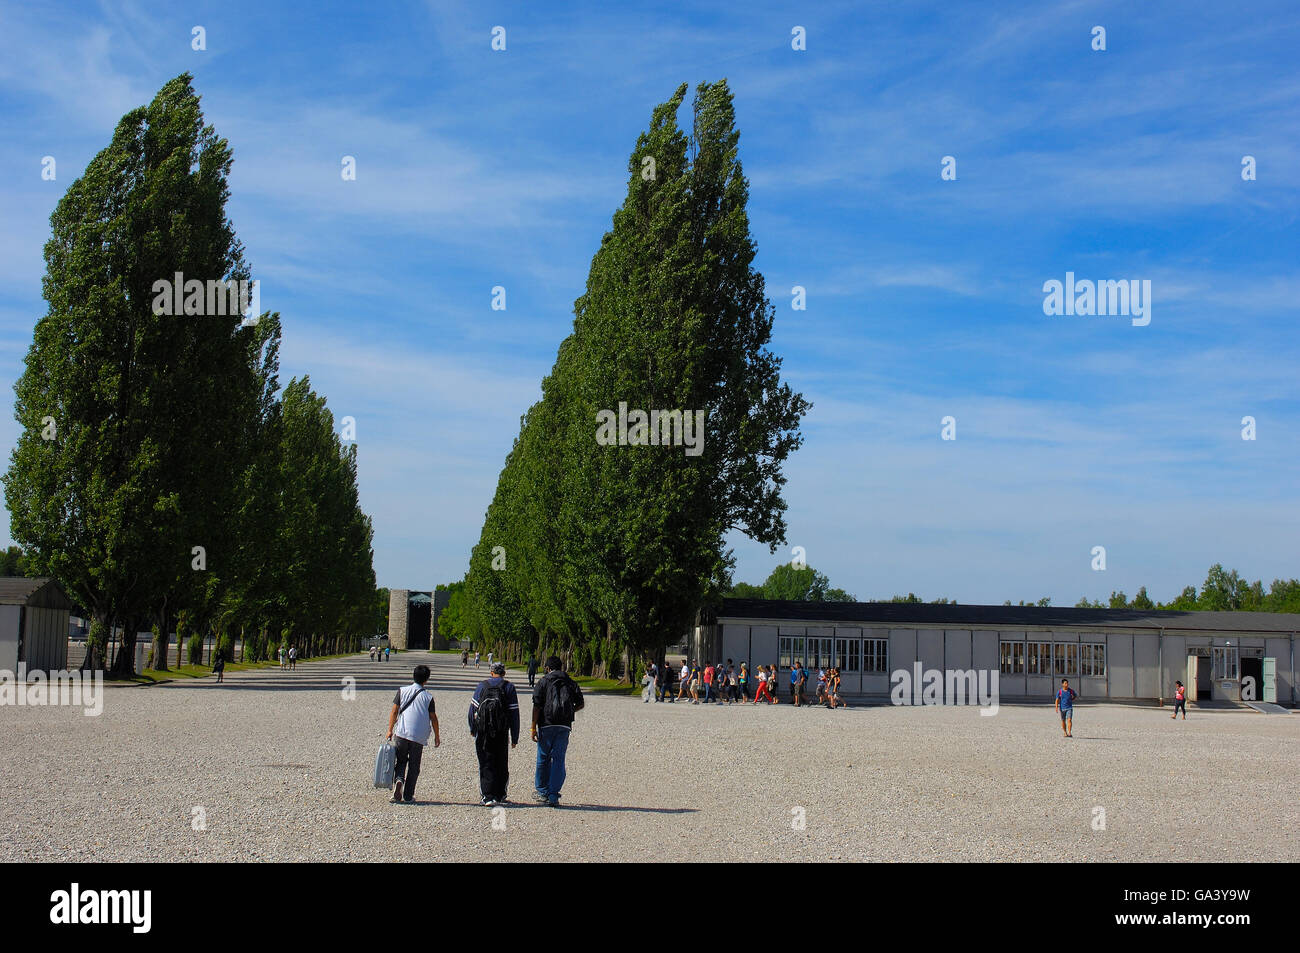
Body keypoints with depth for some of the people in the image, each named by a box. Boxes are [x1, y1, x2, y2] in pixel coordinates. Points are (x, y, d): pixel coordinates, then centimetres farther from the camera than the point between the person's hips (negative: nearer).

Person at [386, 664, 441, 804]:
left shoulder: (402, 691, 2)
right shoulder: (428, 696, 0)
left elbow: (394, 712, 2)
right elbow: (433, 718, 3)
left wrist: (390, 730, 10)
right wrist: (437, 736, 13)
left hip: (402, 733, 1)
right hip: (419, 736, -1)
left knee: (401, 761, 16)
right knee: (414, 766, 9)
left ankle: (399, 779, -13)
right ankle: (408, 796, 8)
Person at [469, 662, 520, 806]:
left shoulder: (482, 685, 5)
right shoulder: (509, 687, 3)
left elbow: (472, 708, 4)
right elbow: (514, 714, 0)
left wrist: (472, 729, 15)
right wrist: (514, 737, 2)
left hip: (483, 733, 0)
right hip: (501, 733, 0)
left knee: (486, 764, 2)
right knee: (502, 765, 14)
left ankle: (488, 797, -7)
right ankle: (500, 796, 19)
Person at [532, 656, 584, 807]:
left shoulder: (543, 682, 0)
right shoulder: (570, 683, 9)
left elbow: (537, 706, -7)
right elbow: (580, 704, 8)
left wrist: (533, 727, -6)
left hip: (546, 725, -2)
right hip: (564, 726, 2)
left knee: (543, 759, 12)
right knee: (559, 760, 3)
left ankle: (542, 791, 21)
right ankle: (553, 796, -2)